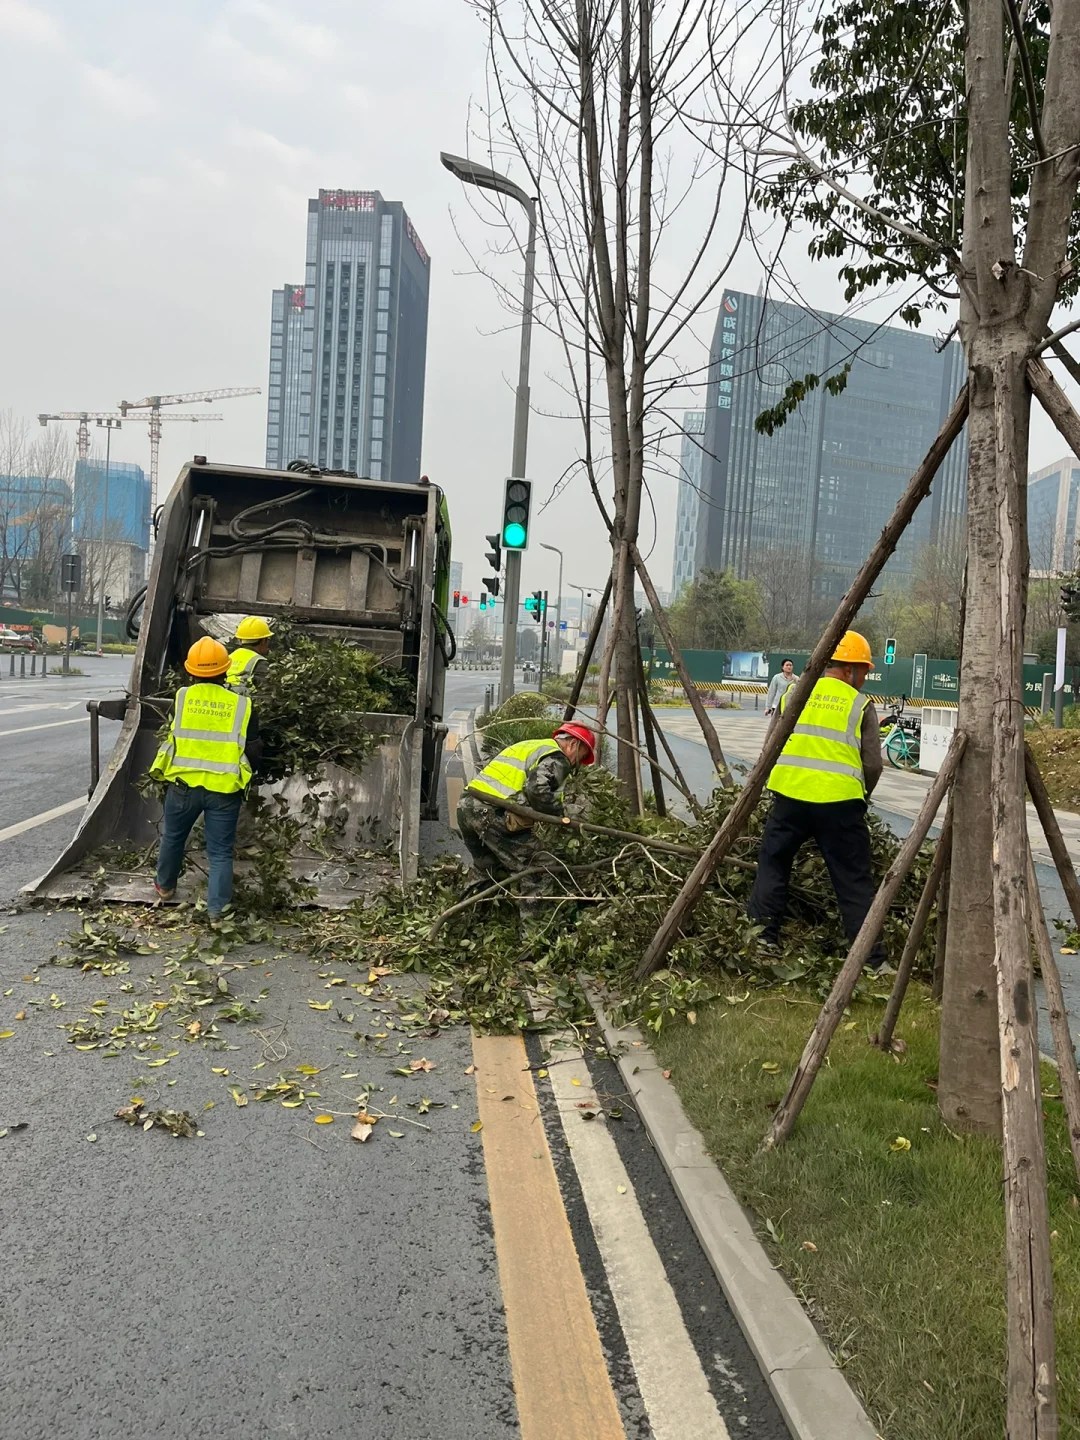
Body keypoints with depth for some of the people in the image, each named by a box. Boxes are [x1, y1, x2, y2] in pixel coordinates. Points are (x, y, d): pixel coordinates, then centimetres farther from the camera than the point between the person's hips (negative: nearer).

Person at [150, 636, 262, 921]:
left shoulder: (181, 697, -4)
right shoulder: (242, 705, -6)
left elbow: (171, 732, 10)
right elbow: (253, 751, -3)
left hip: (183, 783, 2)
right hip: (224, 788, -1)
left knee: (173, 837, 25)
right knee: (221, 852, 8)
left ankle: (165, 885, 44)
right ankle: (217, 908, 7)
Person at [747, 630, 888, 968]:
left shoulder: (791, 695, 11)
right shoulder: (861, 705, 3)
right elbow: (873, 765, 0)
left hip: (789, 796, 2)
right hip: (840, 803, -2)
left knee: (772, 865, 18)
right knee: (855, 882, 6)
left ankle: (762, 936, 16)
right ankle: (873, 959, 10)